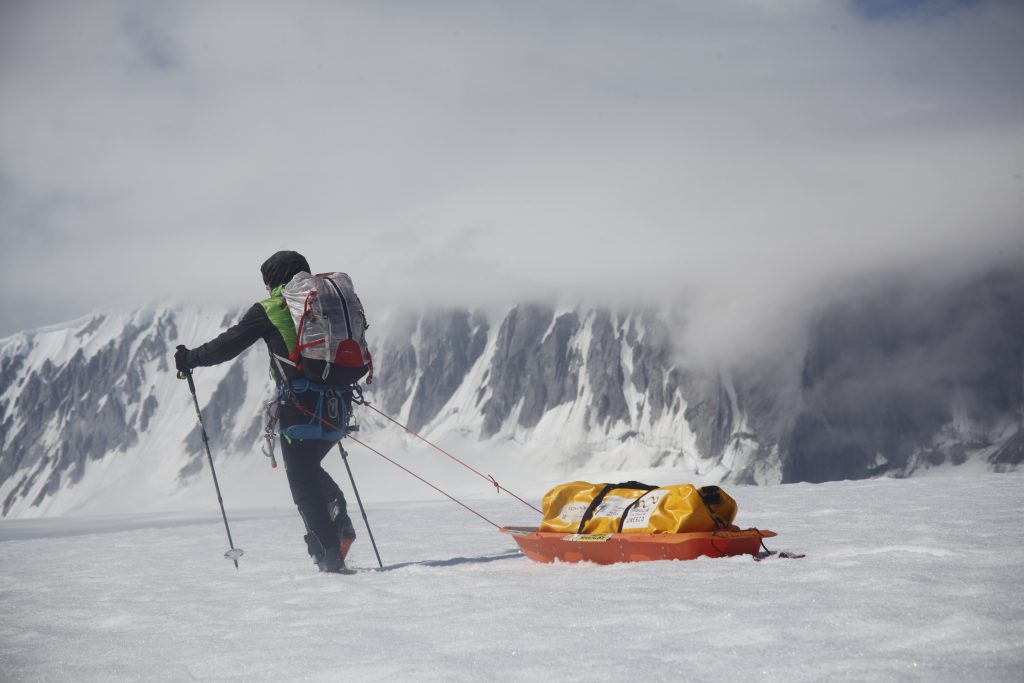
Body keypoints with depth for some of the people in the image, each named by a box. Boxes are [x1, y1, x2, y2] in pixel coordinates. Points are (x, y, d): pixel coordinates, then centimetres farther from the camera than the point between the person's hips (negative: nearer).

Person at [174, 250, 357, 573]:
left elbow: (228, 345, 3)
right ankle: (339, 522, 5)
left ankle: (331, 557, -3)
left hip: (299, 406, -6)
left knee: (303, 481, 3)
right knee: (309, 468, 25)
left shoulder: (269, 310, 0)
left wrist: (189, 359, 17)